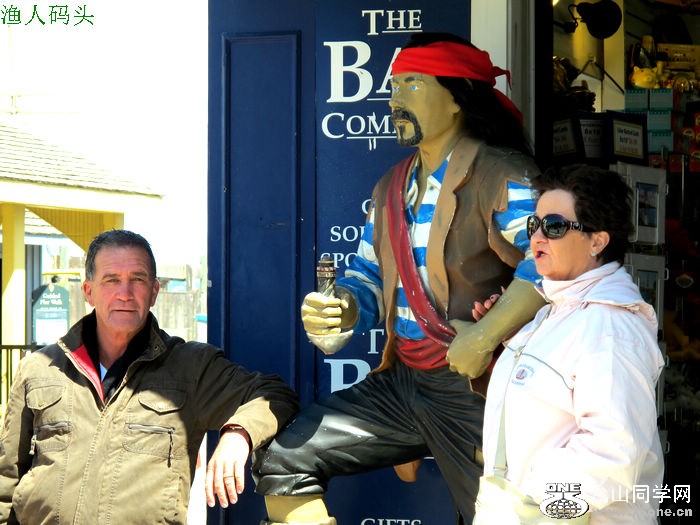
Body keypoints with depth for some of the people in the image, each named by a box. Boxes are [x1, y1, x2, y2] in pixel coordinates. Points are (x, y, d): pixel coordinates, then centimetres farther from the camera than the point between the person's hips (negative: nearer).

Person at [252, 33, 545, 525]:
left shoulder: (502, 174, -11)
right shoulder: (391, 188, 17)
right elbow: (369, 280, 20)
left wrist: (484, 338, -28)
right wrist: (338, 309, -3)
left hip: (477, 391, -7)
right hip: (401, 383, 8)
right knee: (281, 460, 4)